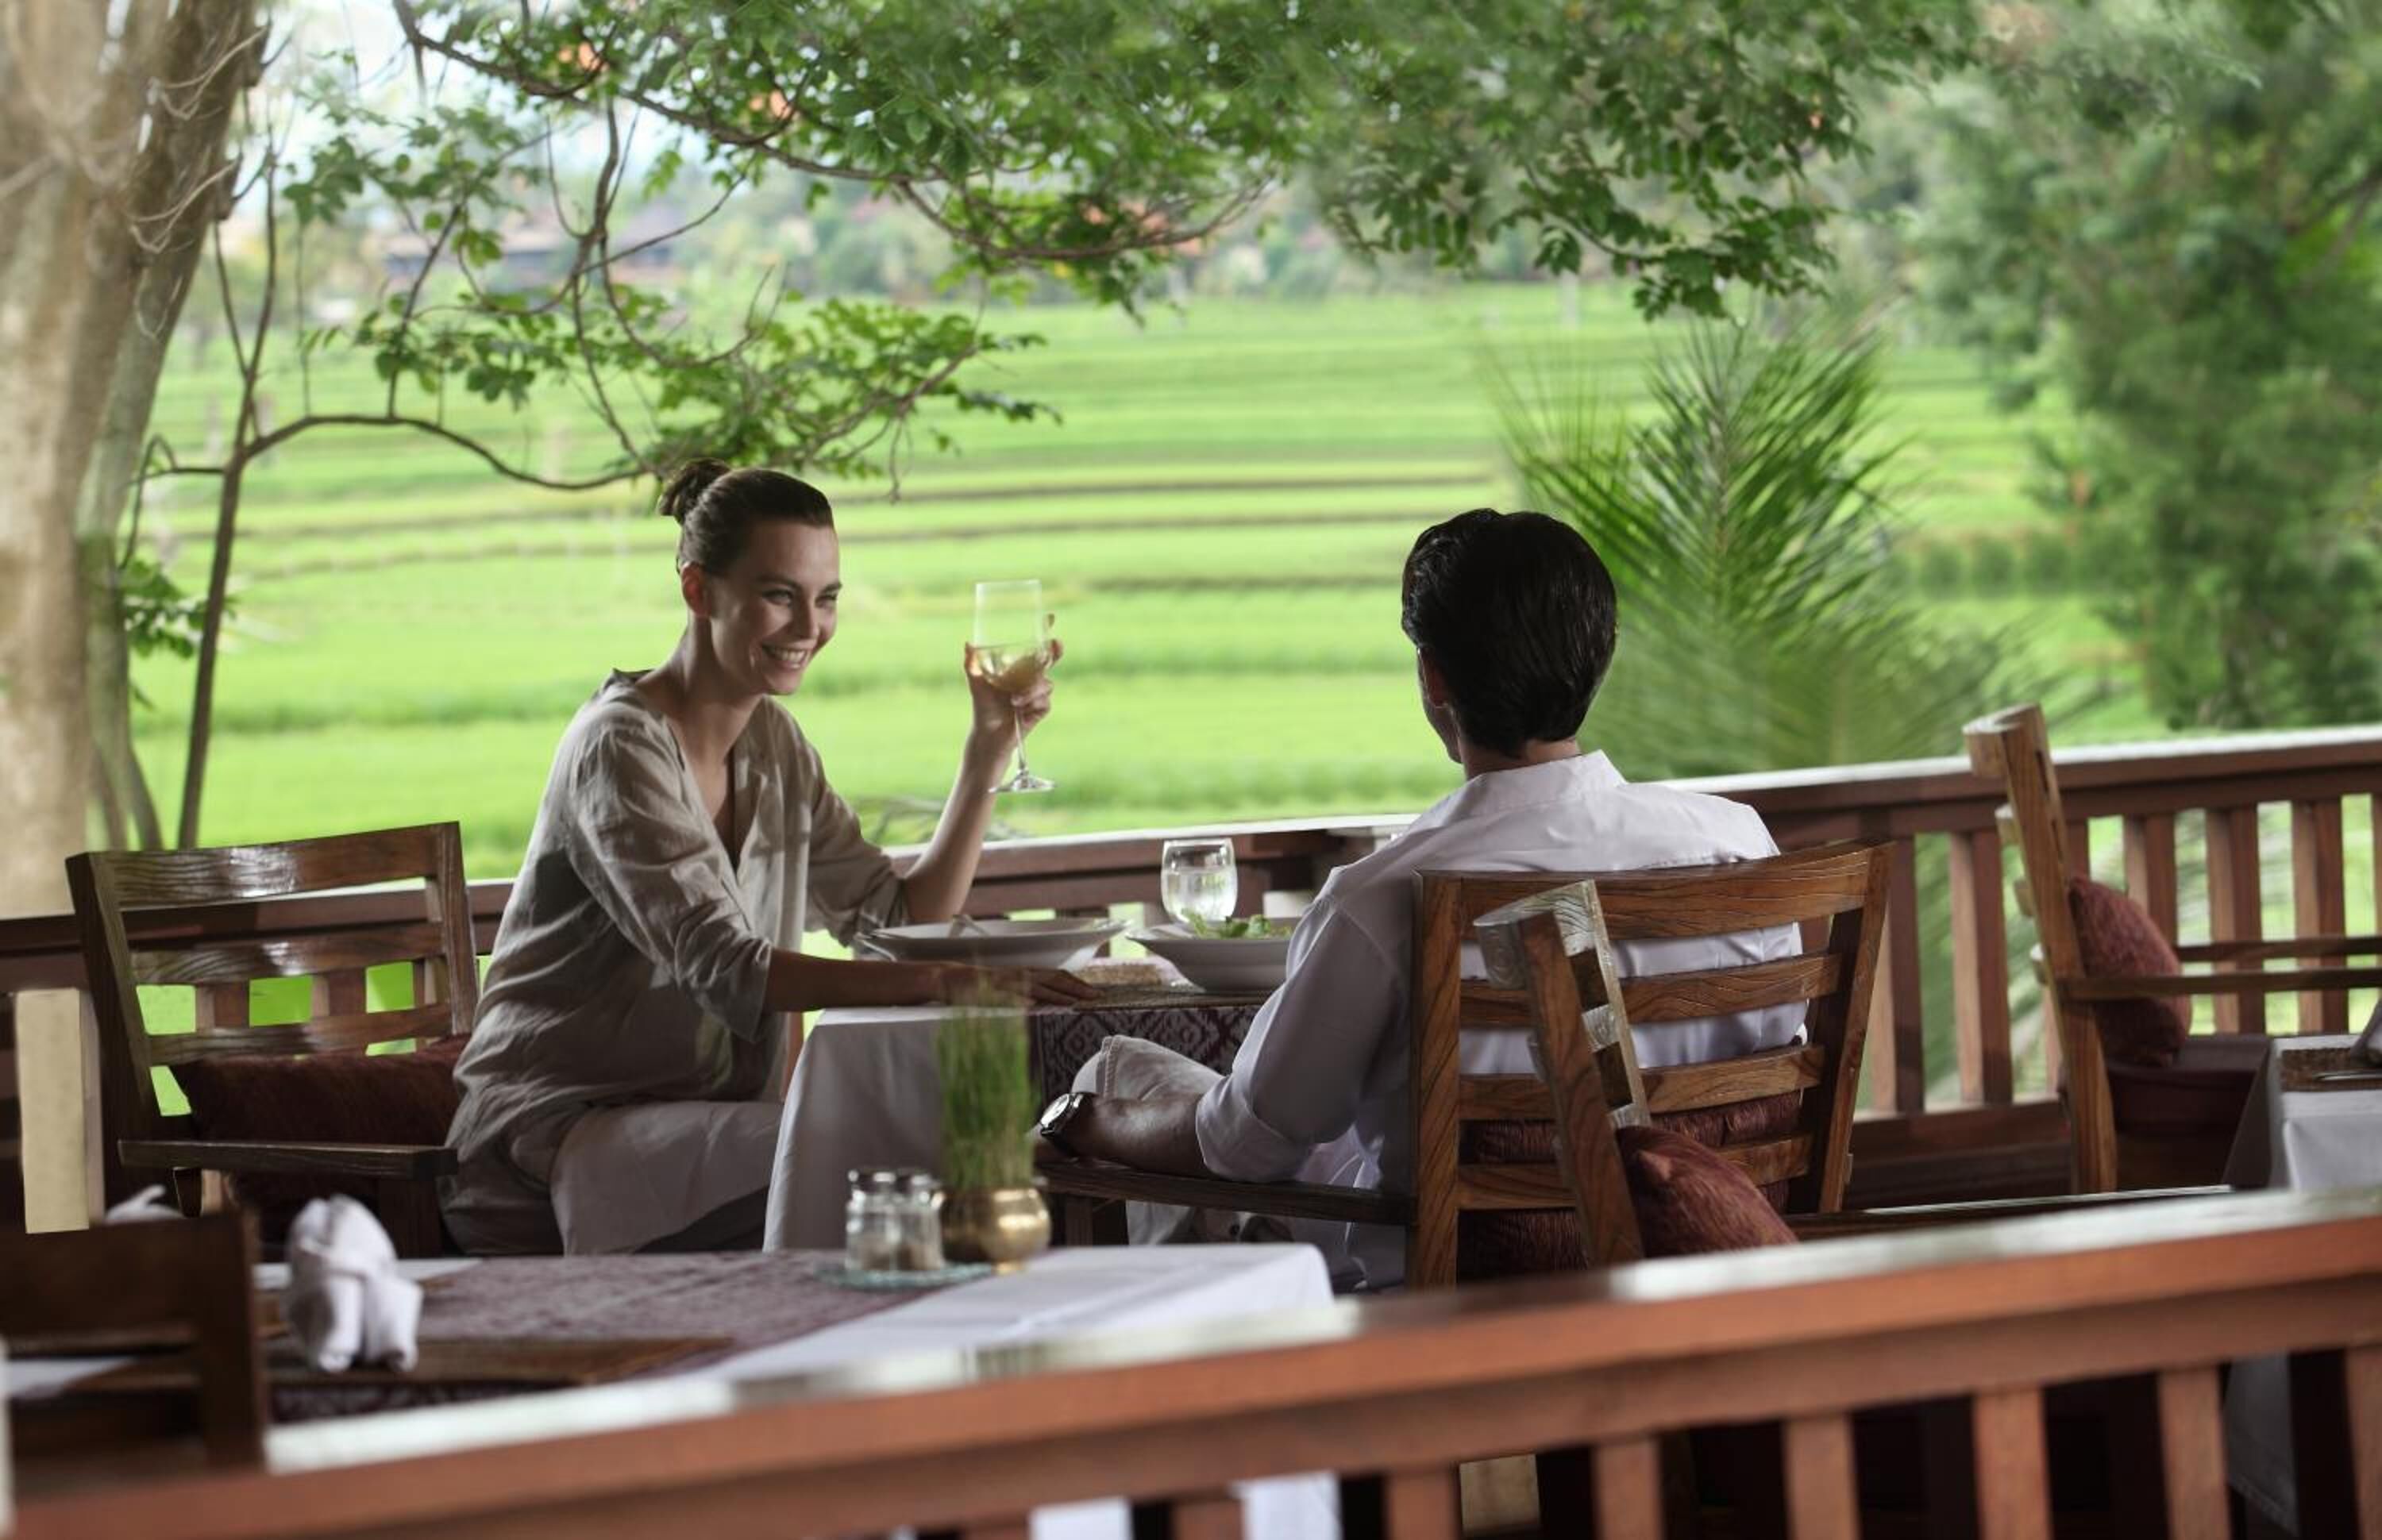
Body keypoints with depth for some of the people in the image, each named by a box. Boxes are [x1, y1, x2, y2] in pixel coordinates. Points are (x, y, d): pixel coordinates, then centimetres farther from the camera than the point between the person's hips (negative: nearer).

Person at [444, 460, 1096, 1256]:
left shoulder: (772, 744, 11)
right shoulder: (622, 748, -16)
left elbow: (906, 920, 9)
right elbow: (724, 969, -27)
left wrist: (989, 748, 0)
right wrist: (942, 981, -38)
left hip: (700, 1116, 7)